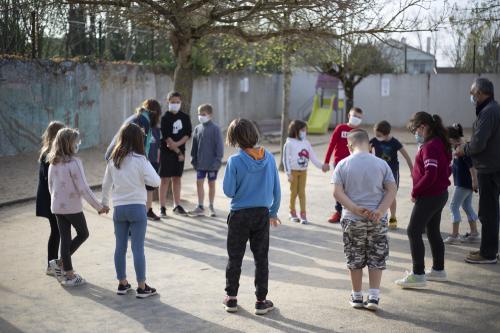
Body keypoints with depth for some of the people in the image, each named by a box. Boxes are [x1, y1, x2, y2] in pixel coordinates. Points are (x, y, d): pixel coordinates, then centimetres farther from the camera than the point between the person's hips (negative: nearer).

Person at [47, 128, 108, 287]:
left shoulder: (53, 162, 2)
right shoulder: (74, 162, -19)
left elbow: (51, 186, 11)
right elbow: (83, 188, -19)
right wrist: (99, 207, -13)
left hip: (57, 207, 6)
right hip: (72, 207, -6)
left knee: (65, 239, 13)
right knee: (83, 234, 15)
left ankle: (68, 272, 17)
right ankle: (60, 262, 7)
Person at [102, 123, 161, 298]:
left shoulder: (113, 160, 4)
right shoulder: (139, 160, -12)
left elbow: (106, 184, 13)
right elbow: (155, 181, -15)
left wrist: (105, 203, 27)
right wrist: (148, 166, 3)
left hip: (118, 208, 5)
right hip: (137, 207, -5)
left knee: (120, 247, 13)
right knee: (138, 248, 0)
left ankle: (122, 284, 23)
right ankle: (142, 287, 6)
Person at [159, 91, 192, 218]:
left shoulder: (185, 117, 6)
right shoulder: (165, 117, -7)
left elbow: (188, 134, 0)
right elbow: (166, 137, -12)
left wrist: (177, 144, -14)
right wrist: (178, 151, -12)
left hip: (180, 151, 4)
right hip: (166, 152, -4)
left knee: (177, 178, 11)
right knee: (165, 179, -3)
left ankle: (177, 206, 19)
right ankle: (162, 207, -1)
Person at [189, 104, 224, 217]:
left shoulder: (215, 129, -10)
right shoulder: (197, 129, 4)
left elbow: (219, 146, -10)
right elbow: (194, 146, 10)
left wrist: (217, 160, -13)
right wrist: (194, 159, 7)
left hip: (212, 163, -4)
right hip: (200, 163, 4)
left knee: (211, 184, 9)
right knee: (199, 183, 4)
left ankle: (211, 206, 20)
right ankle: (200, 206, 13)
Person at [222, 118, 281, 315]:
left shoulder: (235, 161, -15)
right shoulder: (268, 158, -5)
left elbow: (228, 191, -12)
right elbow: (276, 188, 1)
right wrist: (273, 211, 13)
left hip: (239, 215, -2)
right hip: (262, 214, 2)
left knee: (235, 258, 12)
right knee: (261, 258, 11)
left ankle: (231, 299, 21)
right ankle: (261, 301, 15)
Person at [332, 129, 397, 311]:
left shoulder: (343, 164, -5)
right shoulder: (381, 164, -3)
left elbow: (337, 192, -11)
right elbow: (392, 190, -6)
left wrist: (355, 209, -14)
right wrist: (380, 211, -11)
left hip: (352, 220, 0)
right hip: (377, 220, 0)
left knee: (355, 260, 12)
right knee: (376, 258, 11)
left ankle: (357, 297, 20)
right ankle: (374, 297, 8)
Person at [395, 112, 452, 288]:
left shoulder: (430, 146, -20)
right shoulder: (441, 143, 11)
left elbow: (430, 174, -27)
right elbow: (447, 170, 17)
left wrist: (415, 191, -15)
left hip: (429, 196, -10)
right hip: (440, 194, 10)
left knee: (414, 232, -6)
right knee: (433, 232, 19)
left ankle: (418, 275, -5)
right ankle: (438, 270, 29)